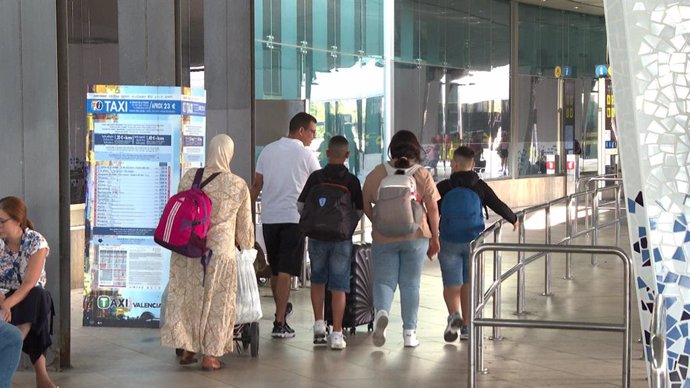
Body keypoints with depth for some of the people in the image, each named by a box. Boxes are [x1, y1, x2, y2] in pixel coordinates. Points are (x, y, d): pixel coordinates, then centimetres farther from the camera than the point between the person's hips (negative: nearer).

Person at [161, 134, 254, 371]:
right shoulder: (239, 186, -5)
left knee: (186, 297, 13)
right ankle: (210, 356, 11)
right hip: (221, 250, -2)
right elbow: (245, 225, 5)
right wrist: (246, 247, 23)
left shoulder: (189, 178, 0)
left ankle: (187, 350, 20)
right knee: (216, 302, 7)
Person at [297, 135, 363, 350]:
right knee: (338, 286, 3)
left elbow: (301, 206, 0)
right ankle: (336, 333, 1)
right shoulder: (352, 181, -4)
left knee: (318, 280, 19)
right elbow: (360, 211, -1)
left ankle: (319, 325, 14)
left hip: (317, 236, 1)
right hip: (342, 238, -1)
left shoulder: (315, 177, -2)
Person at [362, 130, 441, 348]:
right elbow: (433, 209, -1)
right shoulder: (423, 175, -2)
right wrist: (434, 238, 9)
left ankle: (381, 311, -22)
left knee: (384, 280, 7)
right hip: (415, 237, 0)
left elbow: (366, 204, 4)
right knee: (410, 284, 8)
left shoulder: (377, 173, -1)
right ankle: (409, 332, 10)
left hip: (384, 237, 0)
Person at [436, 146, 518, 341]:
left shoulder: (443, 187, -5)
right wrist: (513, 219, 23)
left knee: (451, 285, 1)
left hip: (449, 241, -2)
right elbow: (499, 206, 5)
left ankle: (454, 314, -26)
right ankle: (466, 326, 15)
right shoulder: (480, 186, 0)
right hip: (474, 241, 2)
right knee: (468, 284, 13)